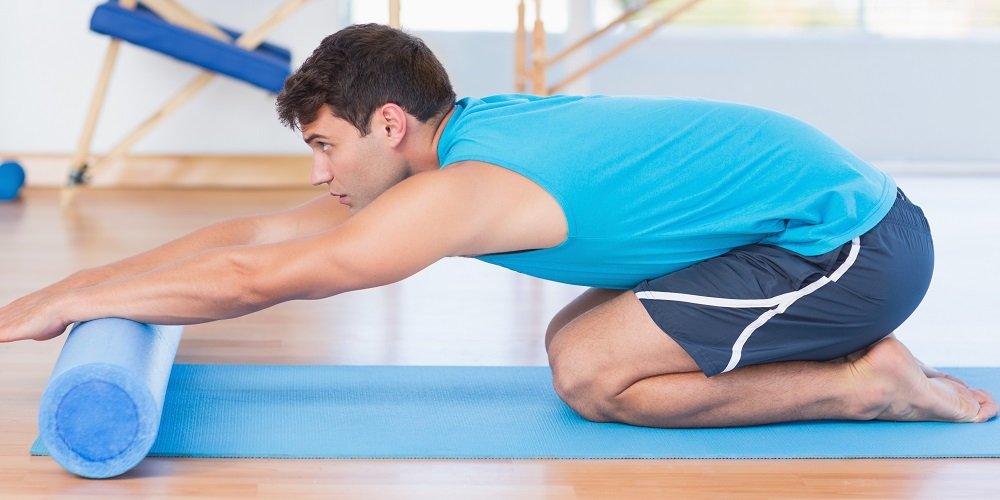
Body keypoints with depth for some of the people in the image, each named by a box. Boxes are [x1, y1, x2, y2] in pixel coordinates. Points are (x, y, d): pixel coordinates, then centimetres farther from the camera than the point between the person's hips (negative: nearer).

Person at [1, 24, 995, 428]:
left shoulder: (466, 190, -21)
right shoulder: (480, 129, 7)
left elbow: (259, 278, -19)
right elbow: (260, 231, 10)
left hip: (855, 248, -9)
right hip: (835, 205, 9)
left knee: (590, 375, -11)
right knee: (578, 339, 12)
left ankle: (869, 384, -5)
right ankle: (845, 347, 15)